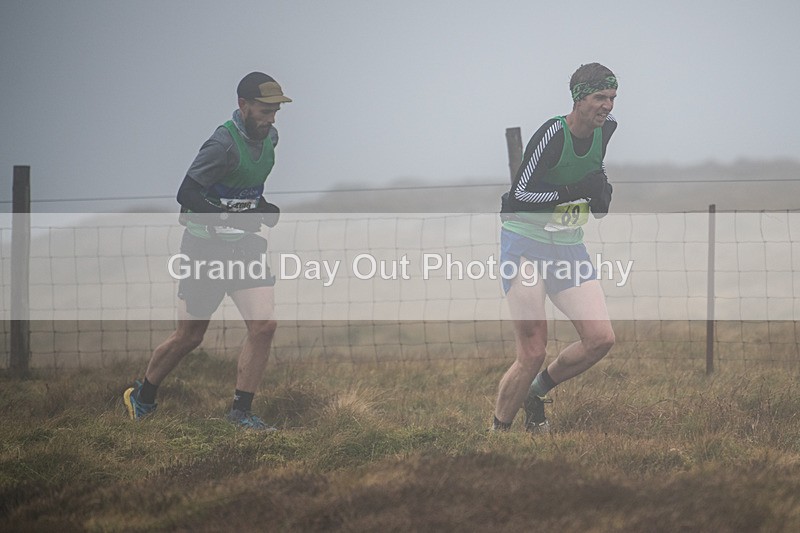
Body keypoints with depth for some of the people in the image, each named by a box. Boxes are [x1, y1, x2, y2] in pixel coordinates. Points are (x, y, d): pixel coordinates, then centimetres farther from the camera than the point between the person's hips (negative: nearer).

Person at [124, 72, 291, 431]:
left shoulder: (269, 137, 5)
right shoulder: (223, 144, -22)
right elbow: (186, 195, -27)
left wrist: (259, 207, 9)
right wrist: (230, 219, -32)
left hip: (245, 246, 7)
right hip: (206, 249, -7)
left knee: (264, 326, -8)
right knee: (189, 337, 4)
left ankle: (241, 410, 3)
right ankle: (142, 397, 27)